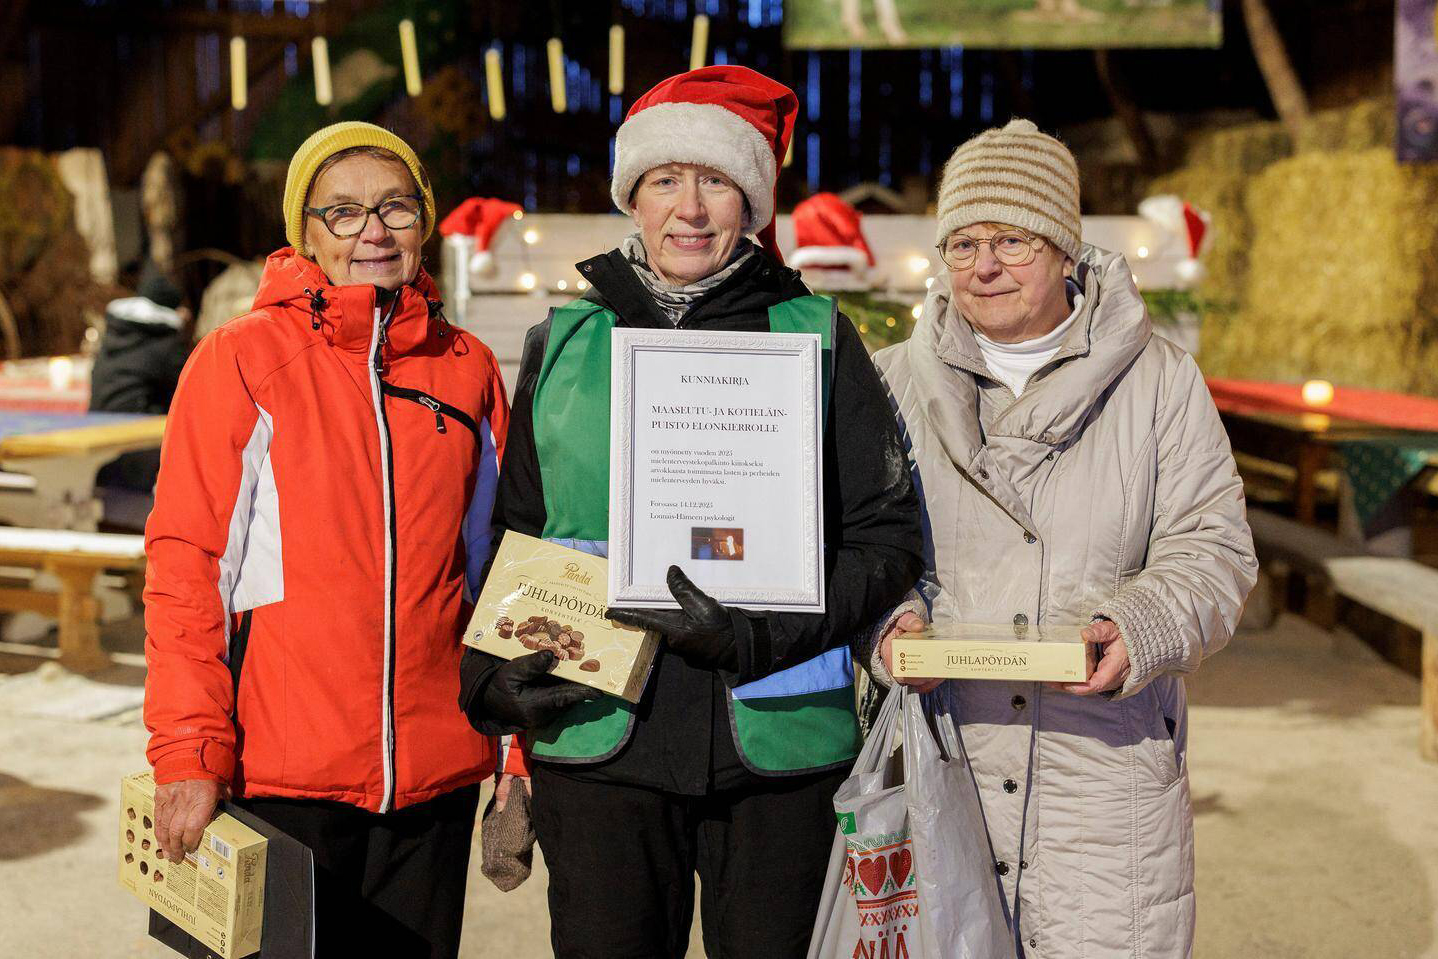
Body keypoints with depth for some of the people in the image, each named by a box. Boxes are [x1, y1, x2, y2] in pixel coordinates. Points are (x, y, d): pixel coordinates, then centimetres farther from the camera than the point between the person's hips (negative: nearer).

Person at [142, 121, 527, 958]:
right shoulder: (241, 360, -4)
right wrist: (190, 754, -12)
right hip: (282, 772, -3)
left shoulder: (469, 370, 6)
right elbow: (185, 567, -6)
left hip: (435, 776, 4)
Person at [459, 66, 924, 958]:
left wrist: (758, 635, -13)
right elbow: (512, 538, 16)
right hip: (599, 742, 1)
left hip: (778, 747, -1)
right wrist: (493, 679, 0)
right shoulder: (564, 342, 10)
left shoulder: (814, 336, 4)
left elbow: (889, 539, 1)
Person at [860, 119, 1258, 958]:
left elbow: (1211, 547, 2)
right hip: (933, 762, 1)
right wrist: (890, 621, -13)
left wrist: (1141, 629, -17)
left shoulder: (1160, 380, 7)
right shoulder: (894, 384, 10)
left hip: (1104, 765, 0)